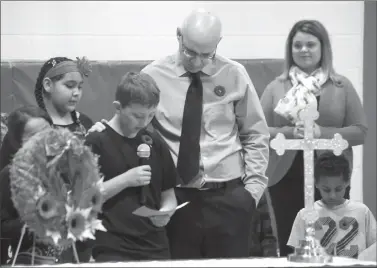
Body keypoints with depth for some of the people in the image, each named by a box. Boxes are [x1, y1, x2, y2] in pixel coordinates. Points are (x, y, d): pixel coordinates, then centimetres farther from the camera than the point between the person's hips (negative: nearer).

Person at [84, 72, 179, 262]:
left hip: (155, 246, 5)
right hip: (112, 249, -4)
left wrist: (165, 212, -5)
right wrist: (125, 180, -15)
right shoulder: (96, 142, -4)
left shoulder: (155, 143, 10)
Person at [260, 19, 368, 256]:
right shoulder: (276, 88, 7)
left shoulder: (342, 86, 5)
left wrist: (322, 133, -13)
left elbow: (360, 131, 1)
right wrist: (290, 132, -15)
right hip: (286, 179, 1)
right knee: (290, 248, 3)